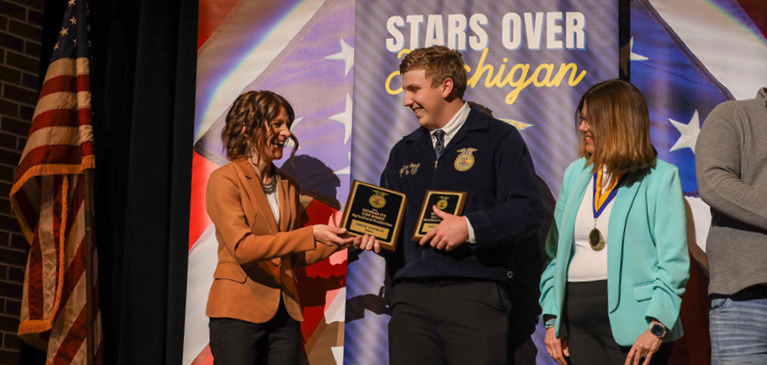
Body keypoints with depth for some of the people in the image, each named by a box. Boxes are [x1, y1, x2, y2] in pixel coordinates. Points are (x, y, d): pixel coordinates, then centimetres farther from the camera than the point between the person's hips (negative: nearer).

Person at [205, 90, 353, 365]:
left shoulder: (288, 185, 14)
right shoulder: (224, 180, -5)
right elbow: (242, 247, -17)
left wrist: (337, 240, -2)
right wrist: (311, 234, -21)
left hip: (285, 314, 6)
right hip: (239, 311, -5)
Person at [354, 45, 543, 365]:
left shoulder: (498, 139, 4)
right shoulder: (403, 152, 23)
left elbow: (527, 211, -6)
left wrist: (471, 226, -17)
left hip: (474, 296, -5)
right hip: (411, 298, 5)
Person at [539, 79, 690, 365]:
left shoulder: (661, 177, 0)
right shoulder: (576, 173, 15)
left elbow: (674, 261, -6)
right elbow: (556, 252, 14)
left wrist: (657, 325, -16)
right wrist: (552, 320, 6)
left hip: (632, 316, -4)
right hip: (578, 317, 4)